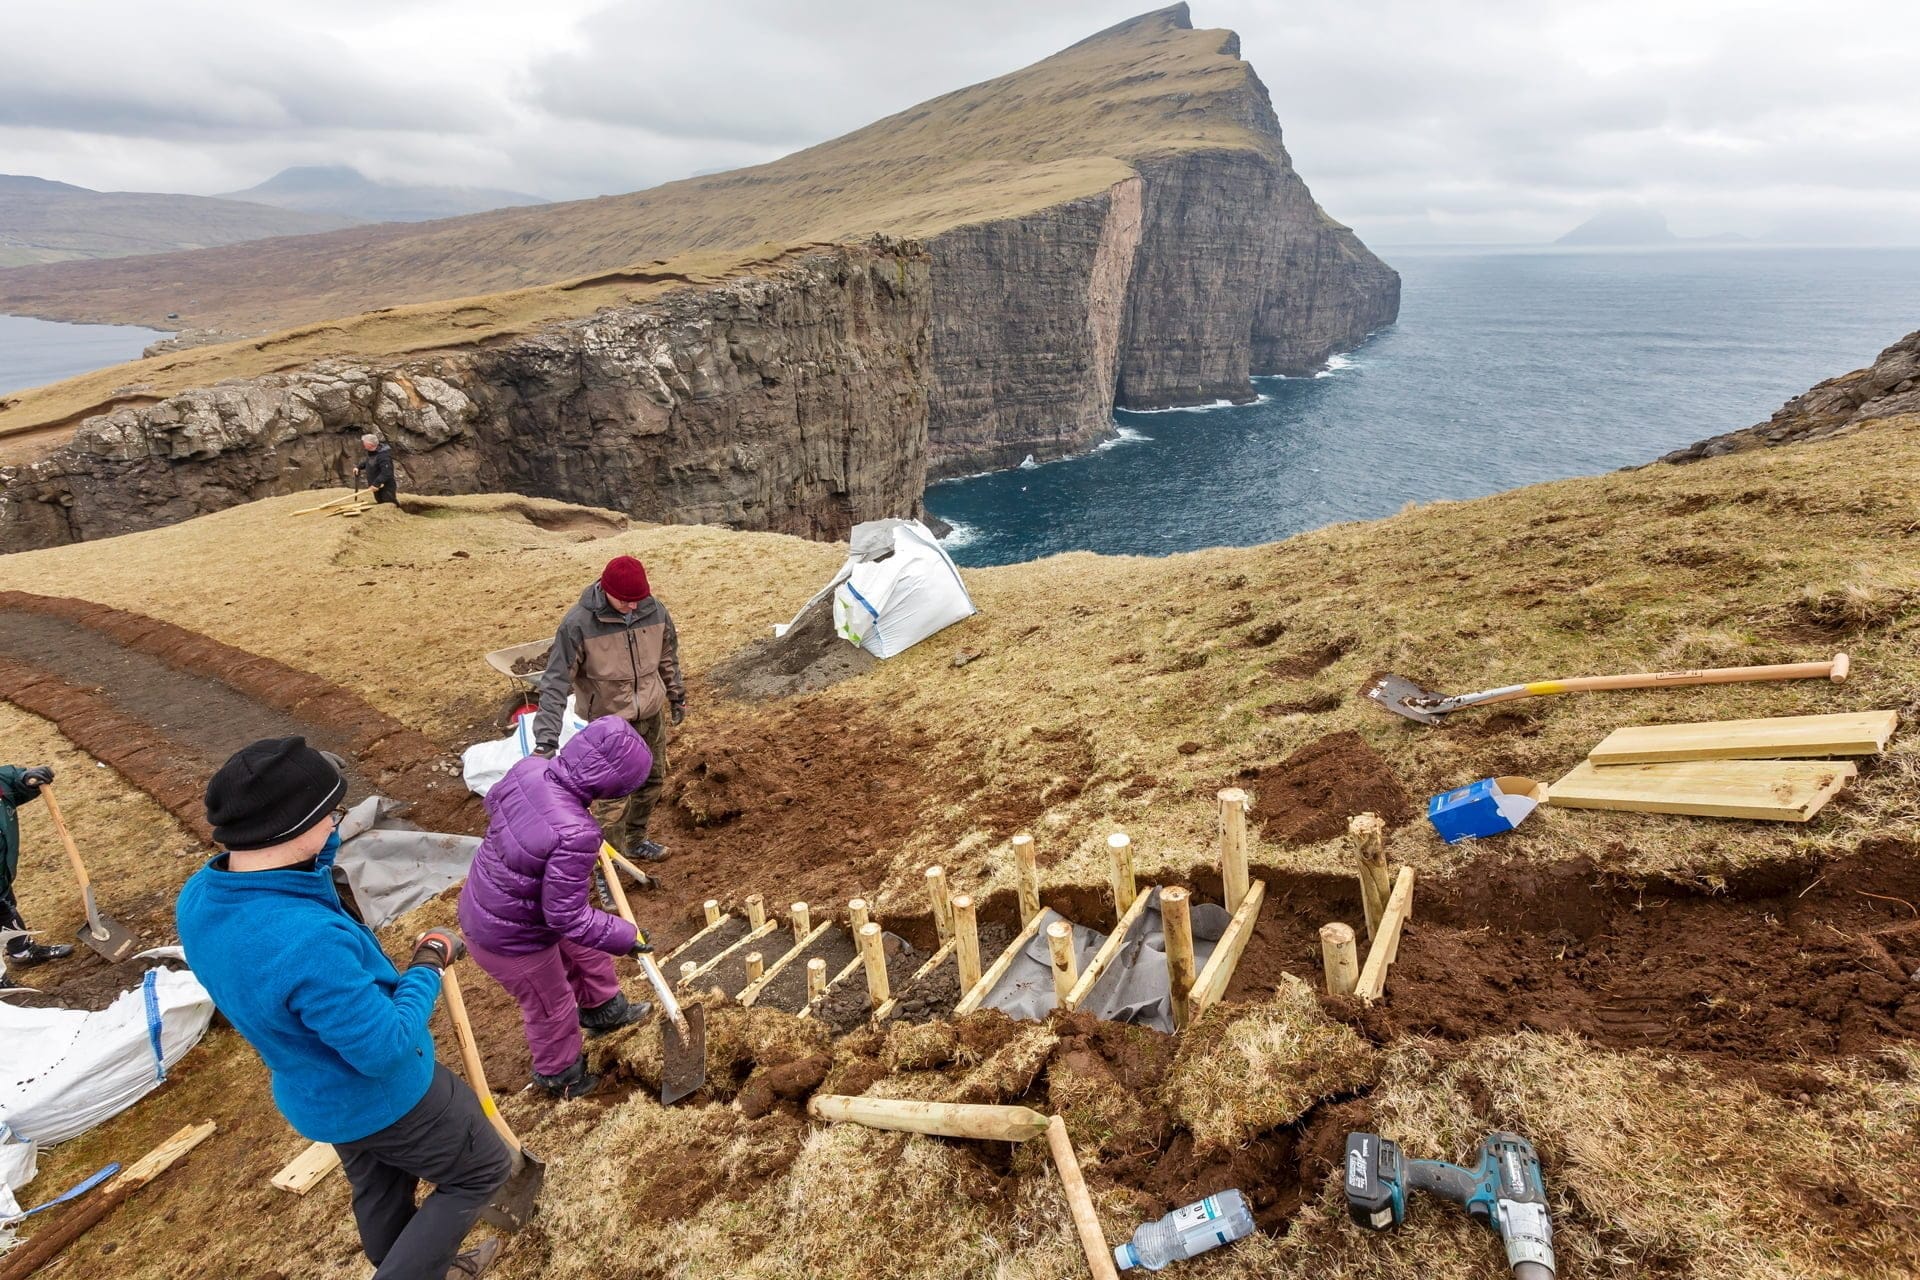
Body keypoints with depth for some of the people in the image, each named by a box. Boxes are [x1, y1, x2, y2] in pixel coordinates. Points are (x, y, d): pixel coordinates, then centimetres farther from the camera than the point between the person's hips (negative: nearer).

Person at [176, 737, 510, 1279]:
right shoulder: (307, 942, -43)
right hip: (385, 1099, -8)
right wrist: (428, 966, -19)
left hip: (313, 1094, 8)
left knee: (379, 1191, 32)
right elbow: (386, 1049, -32)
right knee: (483, 1169, 18)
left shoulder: (198, 899, -15)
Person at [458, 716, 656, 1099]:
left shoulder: (529, 768, -20)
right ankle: (559, 1075, 49)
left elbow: (494, 802, 5)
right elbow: (567, 917, -30)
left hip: (483, 901, 8)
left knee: (586, 949, 29)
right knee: (551, 1008, 22)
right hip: (509, 937, -7)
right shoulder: (574, 836, -42)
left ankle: (604, 1010, 54)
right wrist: (624, 936, -16)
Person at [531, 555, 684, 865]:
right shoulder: (579, 623, -24)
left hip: (652, 715, 5)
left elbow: (668, 656, 8)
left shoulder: (654, 610, -10)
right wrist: (545, 740, -29)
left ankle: (635, 841, 41)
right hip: (609, 722, -5)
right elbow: (555, 682, -24)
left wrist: (676, 696, 18)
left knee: (652, 780, 19)